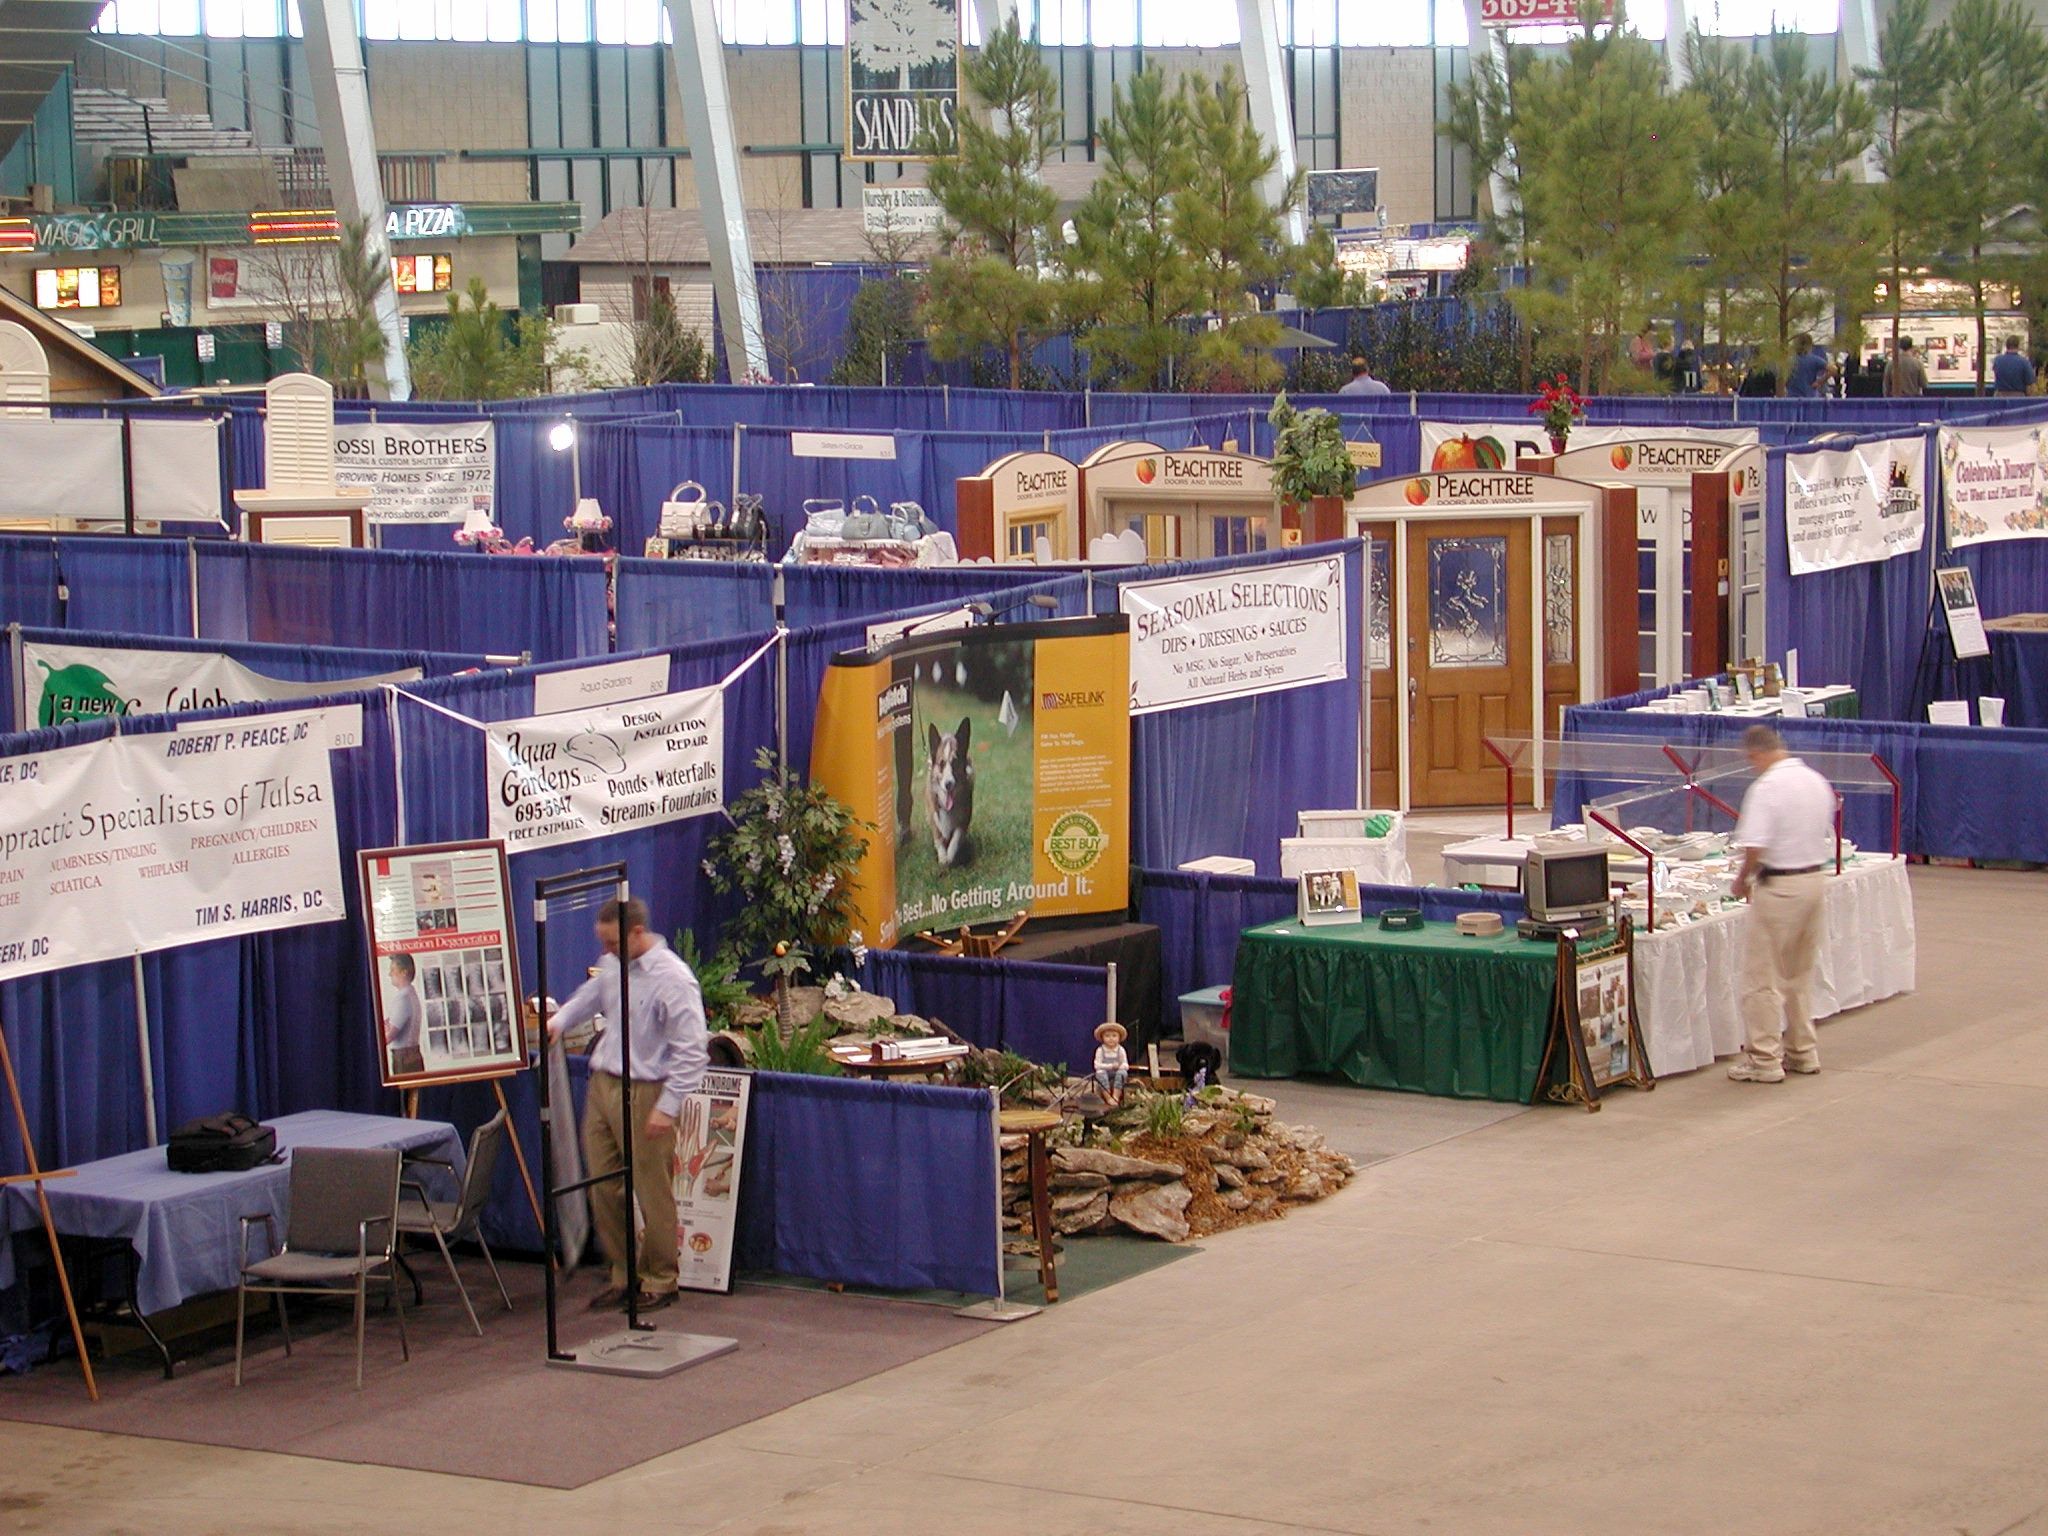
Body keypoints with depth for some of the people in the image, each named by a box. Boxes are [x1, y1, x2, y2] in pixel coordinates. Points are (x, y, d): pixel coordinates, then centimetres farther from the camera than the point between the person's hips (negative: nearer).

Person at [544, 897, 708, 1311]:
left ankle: (660, 1281, 13)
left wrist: (667, 1107, -18)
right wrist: (559, 1020, 20)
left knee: (652, 1192, 0)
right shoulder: (612, 965, 8)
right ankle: (622, 1275, 21)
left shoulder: (673, 979, -16)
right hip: (602, 1087, 8)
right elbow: (590, 995, 34)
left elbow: (692, 1050, -17)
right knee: (604, 1189, 10)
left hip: (644, 1094, -8)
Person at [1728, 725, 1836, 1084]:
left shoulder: (1767, 787, -17)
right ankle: (1802, 1051, 28)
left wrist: (1743, 879, -6)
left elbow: (1754, 847, -22)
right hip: (1816, 878, 8)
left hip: (1780, 886, -8)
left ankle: (1764, 1059, 4)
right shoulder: (1817, 782, 8)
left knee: (1762, 976, 1)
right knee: (1800, 974, 21)